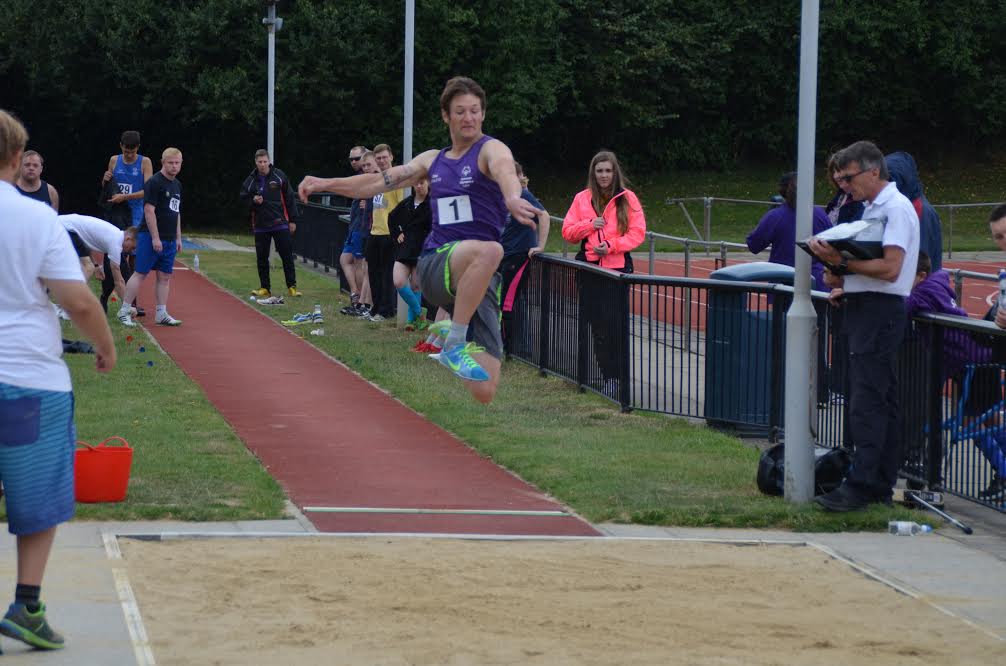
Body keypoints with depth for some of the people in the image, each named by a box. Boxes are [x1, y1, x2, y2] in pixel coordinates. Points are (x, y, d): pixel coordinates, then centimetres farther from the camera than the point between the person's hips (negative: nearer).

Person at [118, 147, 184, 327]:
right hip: (151, 238, -8)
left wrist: (178, 238, 19)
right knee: (140, 273, -6)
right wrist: (155, 238, -19)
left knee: (165, 277, 8)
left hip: (169, 240, 8)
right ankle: (124, 311, -3)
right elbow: (149, 210, -16)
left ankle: (162, 314, 11)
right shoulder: (154, 183, -11)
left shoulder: (177, 185, 15)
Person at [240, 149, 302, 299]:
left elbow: (290, 198, 3)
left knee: (287, 256, -2)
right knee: (262, 258, 5)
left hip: (280, 224, -2)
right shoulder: (251, 180, 2)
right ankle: (265, 288, 14)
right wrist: (253, 201, -13)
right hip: (260, 226, 2)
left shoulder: (279, 176, -1)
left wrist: (292, 220, 1)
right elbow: (244, 198, 10)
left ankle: (292, 287, 4)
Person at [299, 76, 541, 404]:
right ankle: (455, 343, -29)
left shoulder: (491, 149, 1)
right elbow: (381, 181, 25)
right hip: (435, 265, 2)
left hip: (481, 278, -2)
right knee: (487, 250, -38)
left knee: (484, 392, -14)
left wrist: (512, 198, -47)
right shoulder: (433, 160, 18)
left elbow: (504, 169, -23)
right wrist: (327, 184, 17)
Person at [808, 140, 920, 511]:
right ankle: (881, 486, 15)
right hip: (864, 310, 10)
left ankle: (859, 487, -18)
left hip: (881, 311, -10)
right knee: (880, 401, 11)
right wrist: (847, 289, 9)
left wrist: (841, 262, -20)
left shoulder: (896, 209, -12)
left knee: (867, 402, -14)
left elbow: (890, 268, -21)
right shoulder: (873, 208, 19)